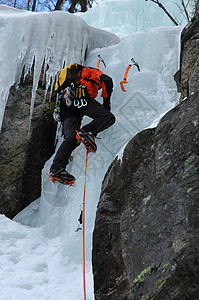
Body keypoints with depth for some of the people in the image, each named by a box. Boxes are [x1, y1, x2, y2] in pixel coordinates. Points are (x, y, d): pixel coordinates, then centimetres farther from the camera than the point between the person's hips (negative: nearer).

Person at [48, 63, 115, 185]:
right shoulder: (90, 72, 26)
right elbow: (107, 80, 7)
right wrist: (106, 101, 14)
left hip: (65, 102, 6)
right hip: (80, 97, -6)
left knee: (71, 139, -6)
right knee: (108, 117, -3)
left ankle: (56, 168, -25)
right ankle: (87, 132, -29)